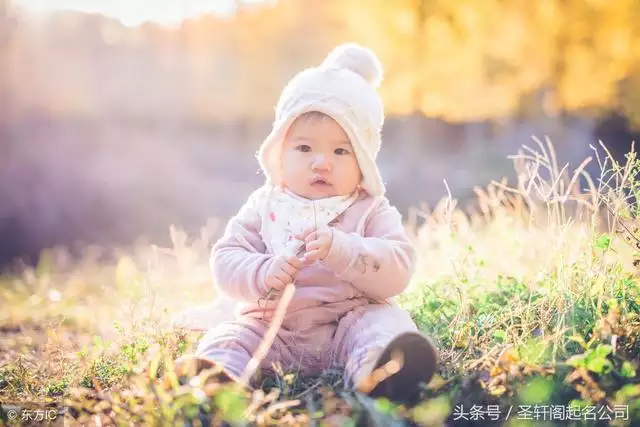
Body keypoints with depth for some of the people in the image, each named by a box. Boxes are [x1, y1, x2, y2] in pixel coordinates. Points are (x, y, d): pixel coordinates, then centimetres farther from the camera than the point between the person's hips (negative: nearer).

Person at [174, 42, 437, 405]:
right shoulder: (264, 206, 8)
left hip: (350, 319, -2)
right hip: (272, 327, 2)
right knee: (231, 335, -21)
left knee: (387, 321, -30)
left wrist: (340, 248, -28)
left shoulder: (372, 211, 2)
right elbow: (225, 260, 0)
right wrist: (263, 273, -22)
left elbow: (397, 272, -13)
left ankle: (376, 372, -61)